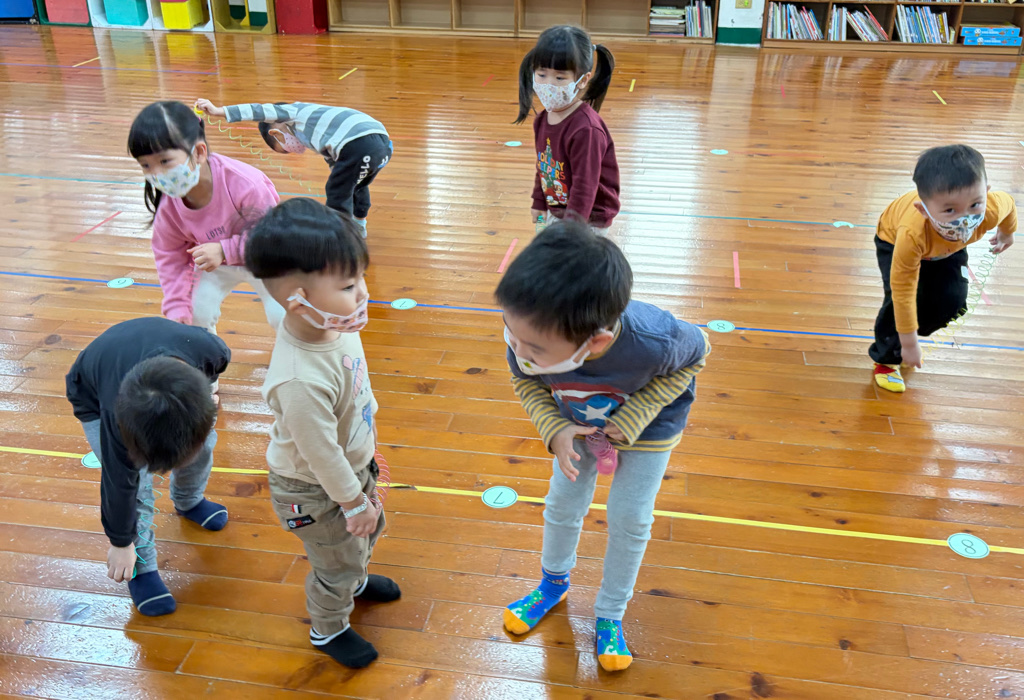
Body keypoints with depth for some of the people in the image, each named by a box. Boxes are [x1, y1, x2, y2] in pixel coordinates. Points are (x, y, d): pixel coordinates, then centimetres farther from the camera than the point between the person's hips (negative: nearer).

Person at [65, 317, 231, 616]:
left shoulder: (210, 349, -39)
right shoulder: (115, 414, -42)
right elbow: (120, 481, -28)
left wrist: (205, 394, 2)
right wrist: (121, 543, -14)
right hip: (94, 397, -4)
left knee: (203, 444, 1)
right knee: (135, 482, -15)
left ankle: (189, 501, 33)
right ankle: (140, 566, 7)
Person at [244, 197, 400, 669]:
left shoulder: (336, 326, -17)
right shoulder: (301, 381, -44)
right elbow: (321, 455, -30)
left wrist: (366, 452, 16)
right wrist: (354, 503, -14)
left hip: (352, 465, 8)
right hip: (314, 490, -8)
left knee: (368, 530, 32)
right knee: (337, 563, 17)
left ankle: (355, 579, 64)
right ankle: (328, 629, 48)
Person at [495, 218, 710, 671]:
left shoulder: (653, 342, -46)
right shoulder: (529, 336, -38)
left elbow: (696, 353, -20)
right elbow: (526, 383, -12)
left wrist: (633, 417, -26)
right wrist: (554, 430, -30)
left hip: (648, 425, -2)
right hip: (578, 424, 3)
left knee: (629, 519, 6)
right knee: (562, 505, 16)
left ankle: (610, 615, 33)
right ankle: (554, 583, 47)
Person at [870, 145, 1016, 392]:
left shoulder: (991, 209, -39)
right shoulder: (911, 235, -50)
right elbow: (903, 292, -38)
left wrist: (1007, 233, 12)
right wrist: (909, 343, -30)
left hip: (947, 248, 4)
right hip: (893, 239, -4)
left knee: (952, 302, -6)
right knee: (897, 301, -20)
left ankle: (909, 331, 24)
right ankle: (885, 359, 7)